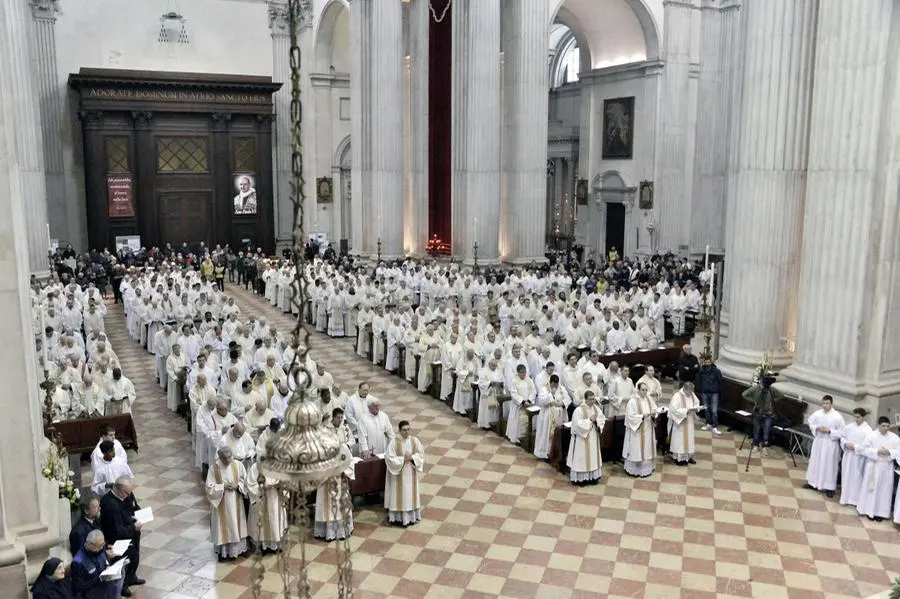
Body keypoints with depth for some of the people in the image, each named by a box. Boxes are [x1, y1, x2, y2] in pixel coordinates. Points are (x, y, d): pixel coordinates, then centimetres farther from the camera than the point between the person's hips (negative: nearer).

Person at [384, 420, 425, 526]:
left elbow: (421, 454, 1)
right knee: (399, 495, 5)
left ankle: (411, 516, 26)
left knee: (411, 494, 12)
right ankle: (398, 517, 18)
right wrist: (403, 459, -22)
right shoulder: (394, 442, -15)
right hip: (398, 474, -3)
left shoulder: (415, 440, -5)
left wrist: (412, 457, -17)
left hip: (411, 473, 3)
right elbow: (389, 458, -16)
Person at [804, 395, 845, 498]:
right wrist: (816, 428, -9)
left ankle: (830, 487, 11)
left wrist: (829, 431, -22)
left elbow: (842, 432, -13)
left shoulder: (837, 416, -16)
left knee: (829, 465, 2)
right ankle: (813, 482, 30)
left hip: (830, 444, -4)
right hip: (818, 441, 4)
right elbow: (810, 422, 10)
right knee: (815, 461, 15)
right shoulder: (817, 413, -4)